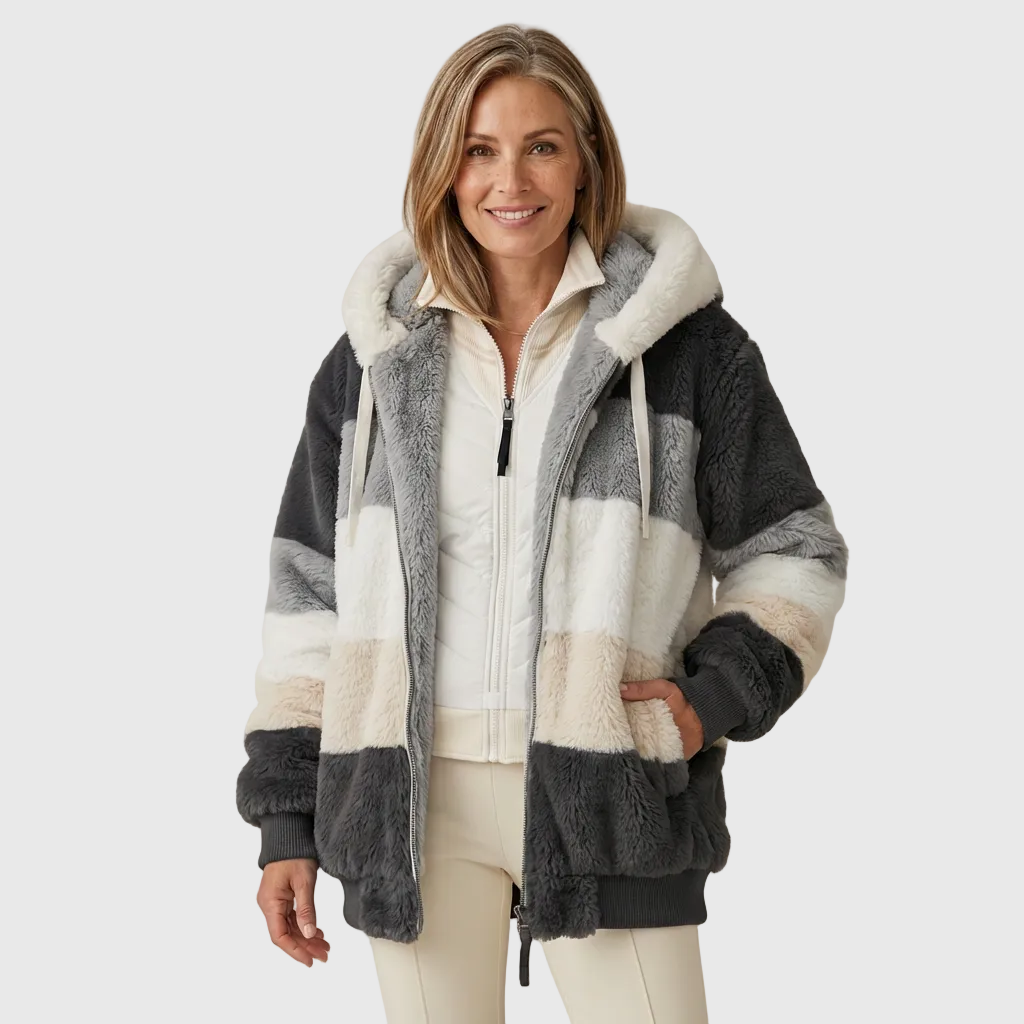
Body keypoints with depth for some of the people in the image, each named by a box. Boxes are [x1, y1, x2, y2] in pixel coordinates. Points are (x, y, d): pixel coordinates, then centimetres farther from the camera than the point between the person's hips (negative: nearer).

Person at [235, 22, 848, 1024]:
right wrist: (287, 817, 8)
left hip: (605, 795, -2)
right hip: (415, 798, 2)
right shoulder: (376, 357, 8)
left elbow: (794, 552, 8)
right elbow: (310, 593, 11)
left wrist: (721, 694, -9)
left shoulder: (688, 343, 1)